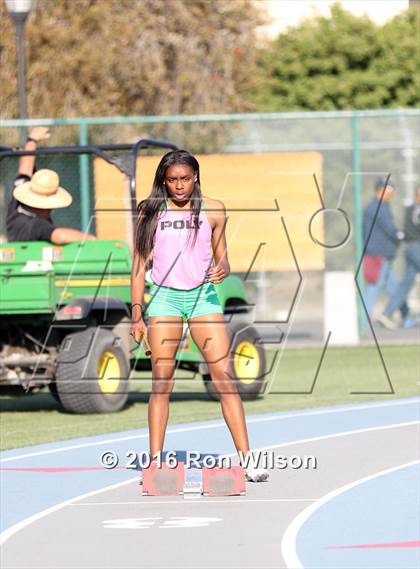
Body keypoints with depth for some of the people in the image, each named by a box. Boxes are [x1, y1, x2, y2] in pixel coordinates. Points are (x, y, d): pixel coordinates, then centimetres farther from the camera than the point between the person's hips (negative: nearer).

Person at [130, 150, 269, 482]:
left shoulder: (213, 210, 5)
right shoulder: (150, 211, 4)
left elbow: (222, 259, 13)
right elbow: (140, 265, 8)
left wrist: (222, 271, -11)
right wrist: (137, 315, 4)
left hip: (203, 295, 0)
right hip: (164, 296, 0)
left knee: (225, 377, -8)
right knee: (161, 383, -2)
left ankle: (247, 461, -9)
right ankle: (155, 462, 1)